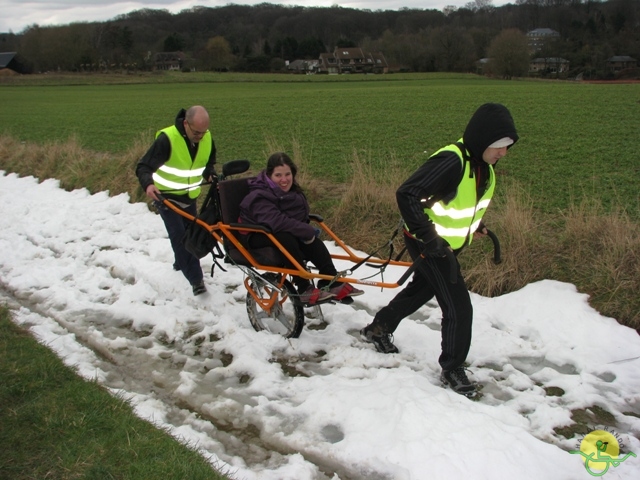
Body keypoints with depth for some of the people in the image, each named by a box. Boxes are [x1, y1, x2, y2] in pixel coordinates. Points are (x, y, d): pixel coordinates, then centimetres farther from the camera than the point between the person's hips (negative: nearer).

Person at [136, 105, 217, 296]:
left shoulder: (207, 138, -9)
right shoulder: (167, 138, -28)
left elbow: (209, 162, 10)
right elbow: (143, 166, -26)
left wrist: (211, 175, -11)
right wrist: (148, 184, -46)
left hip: (190, 197, 6)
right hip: (166, 196, -6)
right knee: (179, 236, -12)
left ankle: (181, 263, 41)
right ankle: (196, 278, -5)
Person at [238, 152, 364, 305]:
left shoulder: (291, 191, 2)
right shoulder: (259, 197, -25)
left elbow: (300, 216, 13)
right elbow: (278, 222, -40)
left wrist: (308, 230, -8)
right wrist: (307, 231, -34)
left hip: (278, 233, 7)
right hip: (257, 237, -7)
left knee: (310, 238, -22)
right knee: (286, 238, -37)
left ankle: (332, 283, -23)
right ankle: (304, 289, -31)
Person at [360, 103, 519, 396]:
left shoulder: (482, 164, -4)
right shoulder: (451, 162, -33)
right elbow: (406, 195, -35)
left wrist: (475, 224, 6)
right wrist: (428, 237, -32)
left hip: (449, 245, 10)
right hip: (428, 245, -10)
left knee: (420, 290, 26)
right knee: (459, 307, -6)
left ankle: (378, 329, 46)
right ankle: (452, 369, 14)